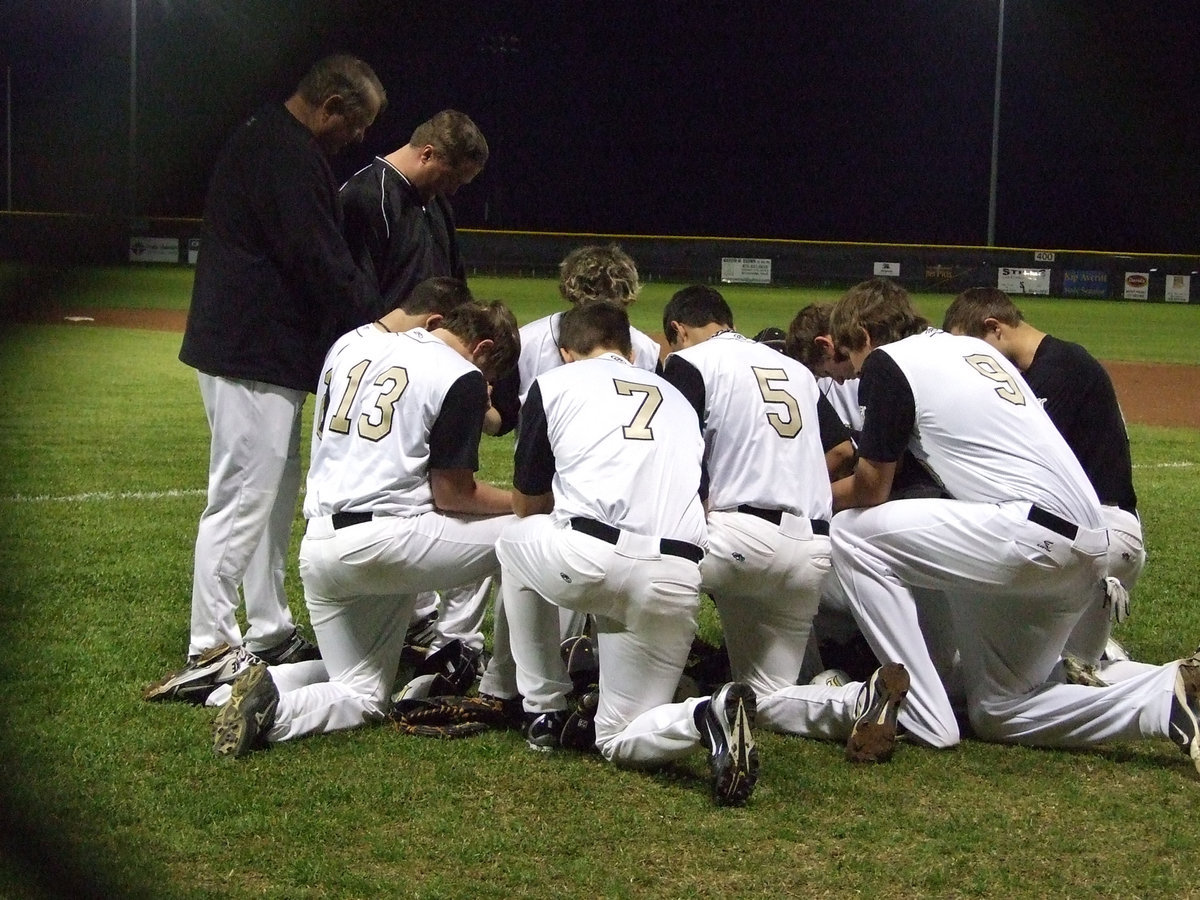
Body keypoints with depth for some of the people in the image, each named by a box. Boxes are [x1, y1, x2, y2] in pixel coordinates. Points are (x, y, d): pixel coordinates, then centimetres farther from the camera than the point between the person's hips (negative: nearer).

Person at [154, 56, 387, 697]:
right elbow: (320, 261, -21)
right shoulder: (289, 157, -18)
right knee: (243, 494, -8)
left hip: (265, 351, 11)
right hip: (253, 355, -11)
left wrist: (368, 322, 13)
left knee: (276, 490, 16)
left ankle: (269, 633, 24)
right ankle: (211, 647, -2)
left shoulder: (266, 140, 17)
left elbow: (317, 252, 19)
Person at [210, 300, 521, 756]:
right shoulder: (462, 377, -3)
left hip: (317, 549, 7)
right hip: (386, 540, -7)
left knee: (362, 700, 18)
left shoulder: (349, 343, 15)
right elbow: (451, 494, -4)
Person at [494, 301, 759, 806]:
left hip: (589, 558, -4)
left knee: (515, 541, 33)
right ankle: (708, 716, -15)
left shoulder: (555, 382, 18)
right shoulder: (676, 398, 29)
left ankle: (545, 713, 27)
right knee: (618, 741, 17)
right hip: (676, 580, 4)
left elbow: (526, 504, 24)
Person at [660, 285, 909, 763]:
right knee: (768, 697, 15)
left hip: (742, 539, -7)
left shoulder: (689, 362, 4)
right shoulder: (796, 369, 24)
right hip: (814, 555, 7)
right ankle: (859, 700, -10)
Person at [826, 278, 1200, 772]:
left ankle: (924, 718, -3)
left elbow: (872, 487, 4)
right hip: (1086, 551, 9)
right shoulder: (975, 347, 26)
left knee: (853, 533, 0)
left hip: (1032, 532, -9)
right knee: (997, 714, 18)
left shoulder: (887, 361, 1)